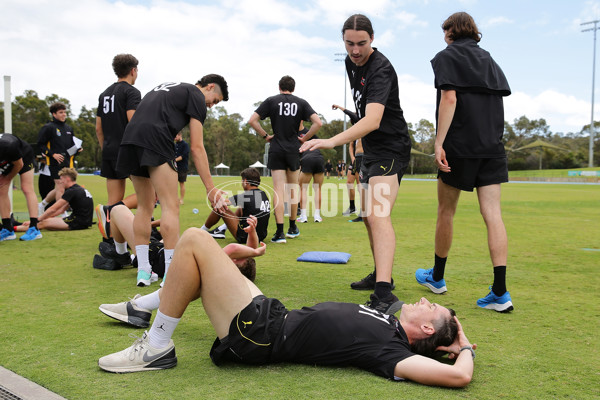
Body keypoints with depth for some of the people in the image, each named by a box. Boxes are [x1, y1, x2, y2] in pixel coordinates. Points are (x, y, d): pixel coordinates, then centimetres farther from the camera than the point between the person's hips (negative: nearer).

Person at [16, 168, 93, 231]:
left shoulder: (71, 191, -11)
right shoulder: (79, 189, 19)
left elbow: (53, 209, -10)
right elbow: (62, 210, 22)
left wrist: (35, 220, -1)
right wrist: (46, 217, 17)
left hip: (78, 223, -9)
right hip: (84, 222, 9)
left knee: (43, 223, -10)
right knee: (47, 219, 12)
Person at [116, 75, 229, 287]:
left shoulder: (168, 87, 33)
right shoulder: (196, 96, 8)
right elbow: (196, 148, 0)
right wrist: (210, 188, 1)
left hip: (129, 136, 9)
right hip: (154, 140, -8)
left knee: (144, 206, 14)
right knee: (171, 206, -7)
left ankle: (143, 270, 15)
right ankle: (170, 275, -9)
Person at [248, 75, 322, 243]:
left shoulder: (271, 101, 2)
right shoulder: (301, 103, 5)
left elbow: (252, 120, -5)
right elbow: (318, 123, -5)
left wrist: (265, 135, 4)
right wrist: (304, 138, 4)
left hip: (276, 150, -1)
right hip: (294, 150, 1)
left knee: (279, 191, -4)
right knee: (292, 189, 15)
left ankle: (279, 233, -9)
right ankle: (293, 228, 24)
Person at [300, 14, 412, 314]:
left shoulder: (380, 69, -22)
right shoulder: (351, 62, 8)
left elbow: (372, 120, -37)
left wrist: (332, 141, -49)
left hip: (390, 148, -10)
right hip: (371, 149, 10)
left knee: (377, 215, -25)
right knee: (367, 214, 16)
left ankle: (384, 295, -33)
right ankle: (381, 275, 31)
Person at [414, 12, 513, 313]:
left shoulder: (447, 57, 0)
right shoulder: (489, 61, 19)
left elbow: (449, 99, -12)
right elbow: (498, 101, 15)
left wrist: (439, 143, -16)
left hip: (459, 145, -5)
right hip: (492, 146, 5)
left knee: (446, 212, 9)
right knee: (492, 213, -1)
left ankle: (437, 277, 24)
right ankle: (500, 292, -6)